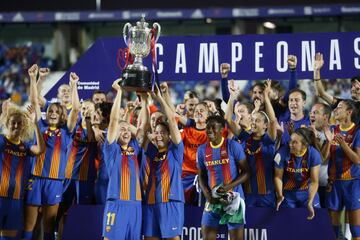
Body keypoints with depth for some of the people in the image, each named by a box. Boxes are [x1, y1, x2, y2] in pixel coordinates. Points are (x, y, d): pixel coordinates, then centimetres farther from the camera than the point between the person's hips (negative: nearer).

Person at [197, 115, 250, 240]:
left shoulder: (233, 146, -8)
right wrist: (207, 194, -7)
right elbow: (201, 176, 12)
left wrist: (229, 186, -20)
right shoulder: (202, 150, 6)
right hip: (213, 200, 4)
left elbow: (246, 172, -7)